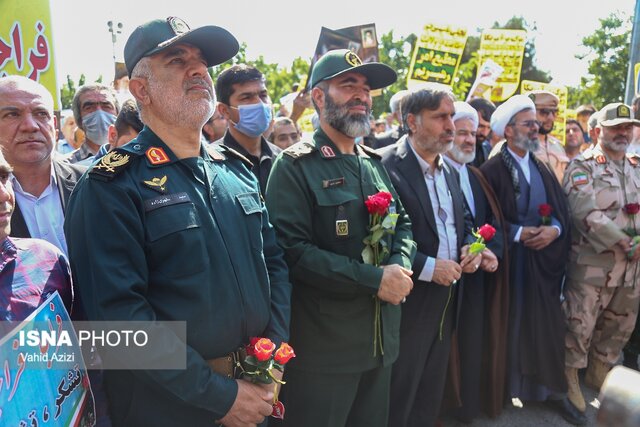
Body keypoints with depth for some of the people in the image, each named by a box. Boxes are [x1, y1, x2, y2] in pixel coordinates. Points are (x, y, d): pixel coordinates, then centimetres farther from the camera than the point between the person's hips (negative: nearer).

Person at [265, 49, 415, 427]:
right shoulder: (295, 166, -10)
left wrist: (399, 266, -8)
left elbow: (403, 223, 15)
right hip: (323, 343, -6)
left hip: (382, 337, 7)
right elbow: (292, 250, -20)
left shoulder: (375, 163, 11)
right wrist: (374, 279, -20)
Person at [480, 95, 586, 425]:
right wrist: (518, 233, -17)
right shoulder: (491, 170, -8)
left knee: (548, 325, 8)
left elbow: (562, 209, 7)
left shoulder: (543, 168, 11)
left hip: (544, 257, 5)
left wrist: (553, 230, -11)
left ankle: (553, 390, 22)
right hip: (509, 259, -5)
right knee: (511, 325, 6)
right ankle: (504, 387, 23)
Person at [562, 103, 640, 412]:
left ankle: (600, 372, 36)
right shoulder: (583, 165, -7)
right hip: (592, 263, -6)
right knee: (579, 324, -1)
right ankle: (569, 378, 17)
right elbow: (586, 213, -19)